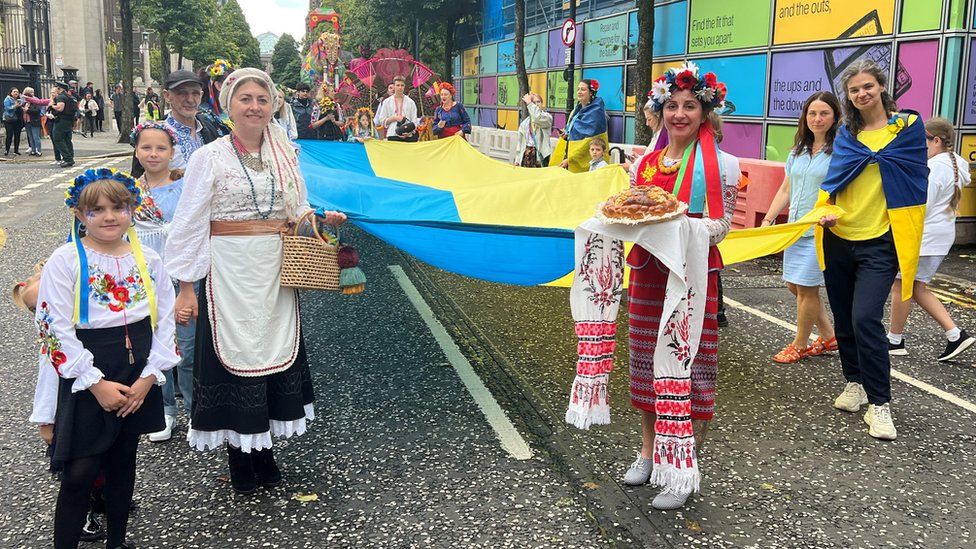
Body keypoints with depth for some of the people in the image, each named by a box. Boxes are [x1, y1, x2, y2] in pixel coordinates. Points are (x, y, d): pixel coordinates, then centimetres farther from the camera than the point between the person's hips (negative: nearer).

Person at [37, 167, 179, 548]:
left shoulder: (148, 260, 3)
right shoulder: (65, 261, -7)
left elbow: (165, 321, 4)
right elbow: (58, 330, -11)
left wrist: (149, 376, -7)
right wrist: (97, 384, -15)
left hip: (138, 378, 4)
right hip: (86, 380, -4)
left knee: (123, 462, 16)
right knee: (79, 473, -3)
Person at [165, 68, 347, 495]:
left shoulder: (285, 155, 8)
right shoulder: (209, 157, -5)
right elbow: (189, 223, -6)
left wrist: (323, 218, -2)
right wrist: (186, 286, -10)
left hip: (275, 272, 5)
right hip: (230, 272, -4)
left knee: (275, 348, 10)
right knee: (232, 350, 2)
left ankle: (263, 447, 27)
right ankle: (239, 459, 17)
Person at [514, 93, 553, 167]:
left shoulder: (547, 117, 3)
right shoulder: (524, 123, 15)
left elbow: (538, 118, -21)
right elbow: (520, 142, 16)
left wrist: (529, 103, -11)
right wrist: (517, 160, 10)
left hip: (540, 154, -4)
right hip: (526, 154, 4)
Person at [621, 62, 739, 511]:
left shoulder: (719, 164, -5)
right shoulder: (645, 163, 10)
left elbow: (720, 225, -11)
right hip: (648, 271, 5)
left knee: (691, 365, -1)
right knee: (647, 361, 12)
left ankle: (686, 470, 9)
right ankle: (648, 451, 28)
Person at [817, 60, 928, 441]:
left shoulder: (907, 126, 0)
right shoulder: (846, 134, 9)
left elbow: (915, 180, -1)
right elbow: (833, 178, 6)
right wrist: (824, 211, -11)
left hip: (880, 242, -4)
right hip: (839, 239, 4)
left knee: (865, 319, -15)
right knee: (844, 319, 12)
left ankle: (879, 404, -4)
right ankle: (855, 383, 31)